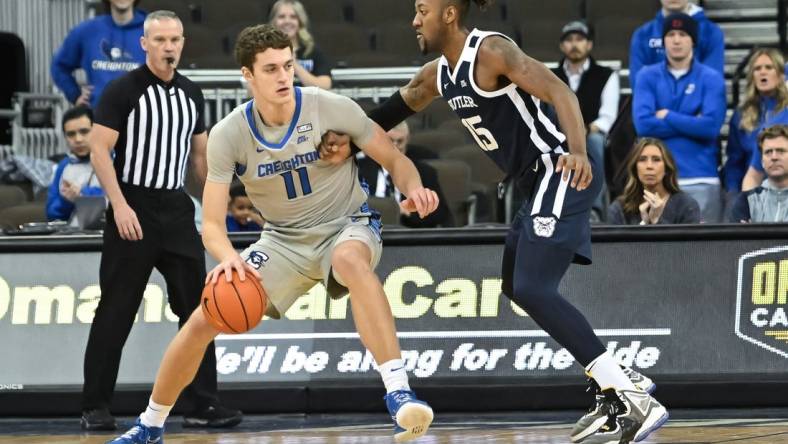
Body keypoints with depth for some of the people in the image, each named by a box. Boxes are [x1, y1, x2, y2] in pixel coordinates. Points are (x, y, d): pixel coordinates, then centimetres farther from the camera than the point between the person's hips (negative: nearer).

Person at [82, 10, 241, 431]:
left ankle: (203, 404, 5)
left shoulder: (191, 93, 11)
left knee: (197, 308, 1)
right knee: (116, 312, -2)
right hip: (132, 211, -6)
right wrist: (119, 205, -19)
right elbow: (99, 149, -11)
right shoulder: (124, 90, -7)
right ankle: (95, 406, 5)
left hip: (176, 209, 6)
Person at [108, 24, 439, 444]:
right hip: (285, 240, 3)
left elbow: (395, 160, -8)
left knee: (351, 259, -41)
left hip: (347, 225, -3)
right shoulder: (228, 135, -15)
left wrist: (414, 189, -32)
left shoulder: (332, 108, -19)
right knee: (203, 321, -6)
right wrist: (228, 258, -37)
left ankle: (399, 395, -46)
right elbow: (212, 225, -14)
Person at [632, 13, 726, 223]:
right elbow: (643, 124, -7)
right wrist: (692, 124, -7)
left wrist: (667, 116, -4)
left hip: (701, 179, -1)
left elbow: (711, 126, -10)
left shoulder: (711, 79, 4)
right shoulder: (647, 77, 7)